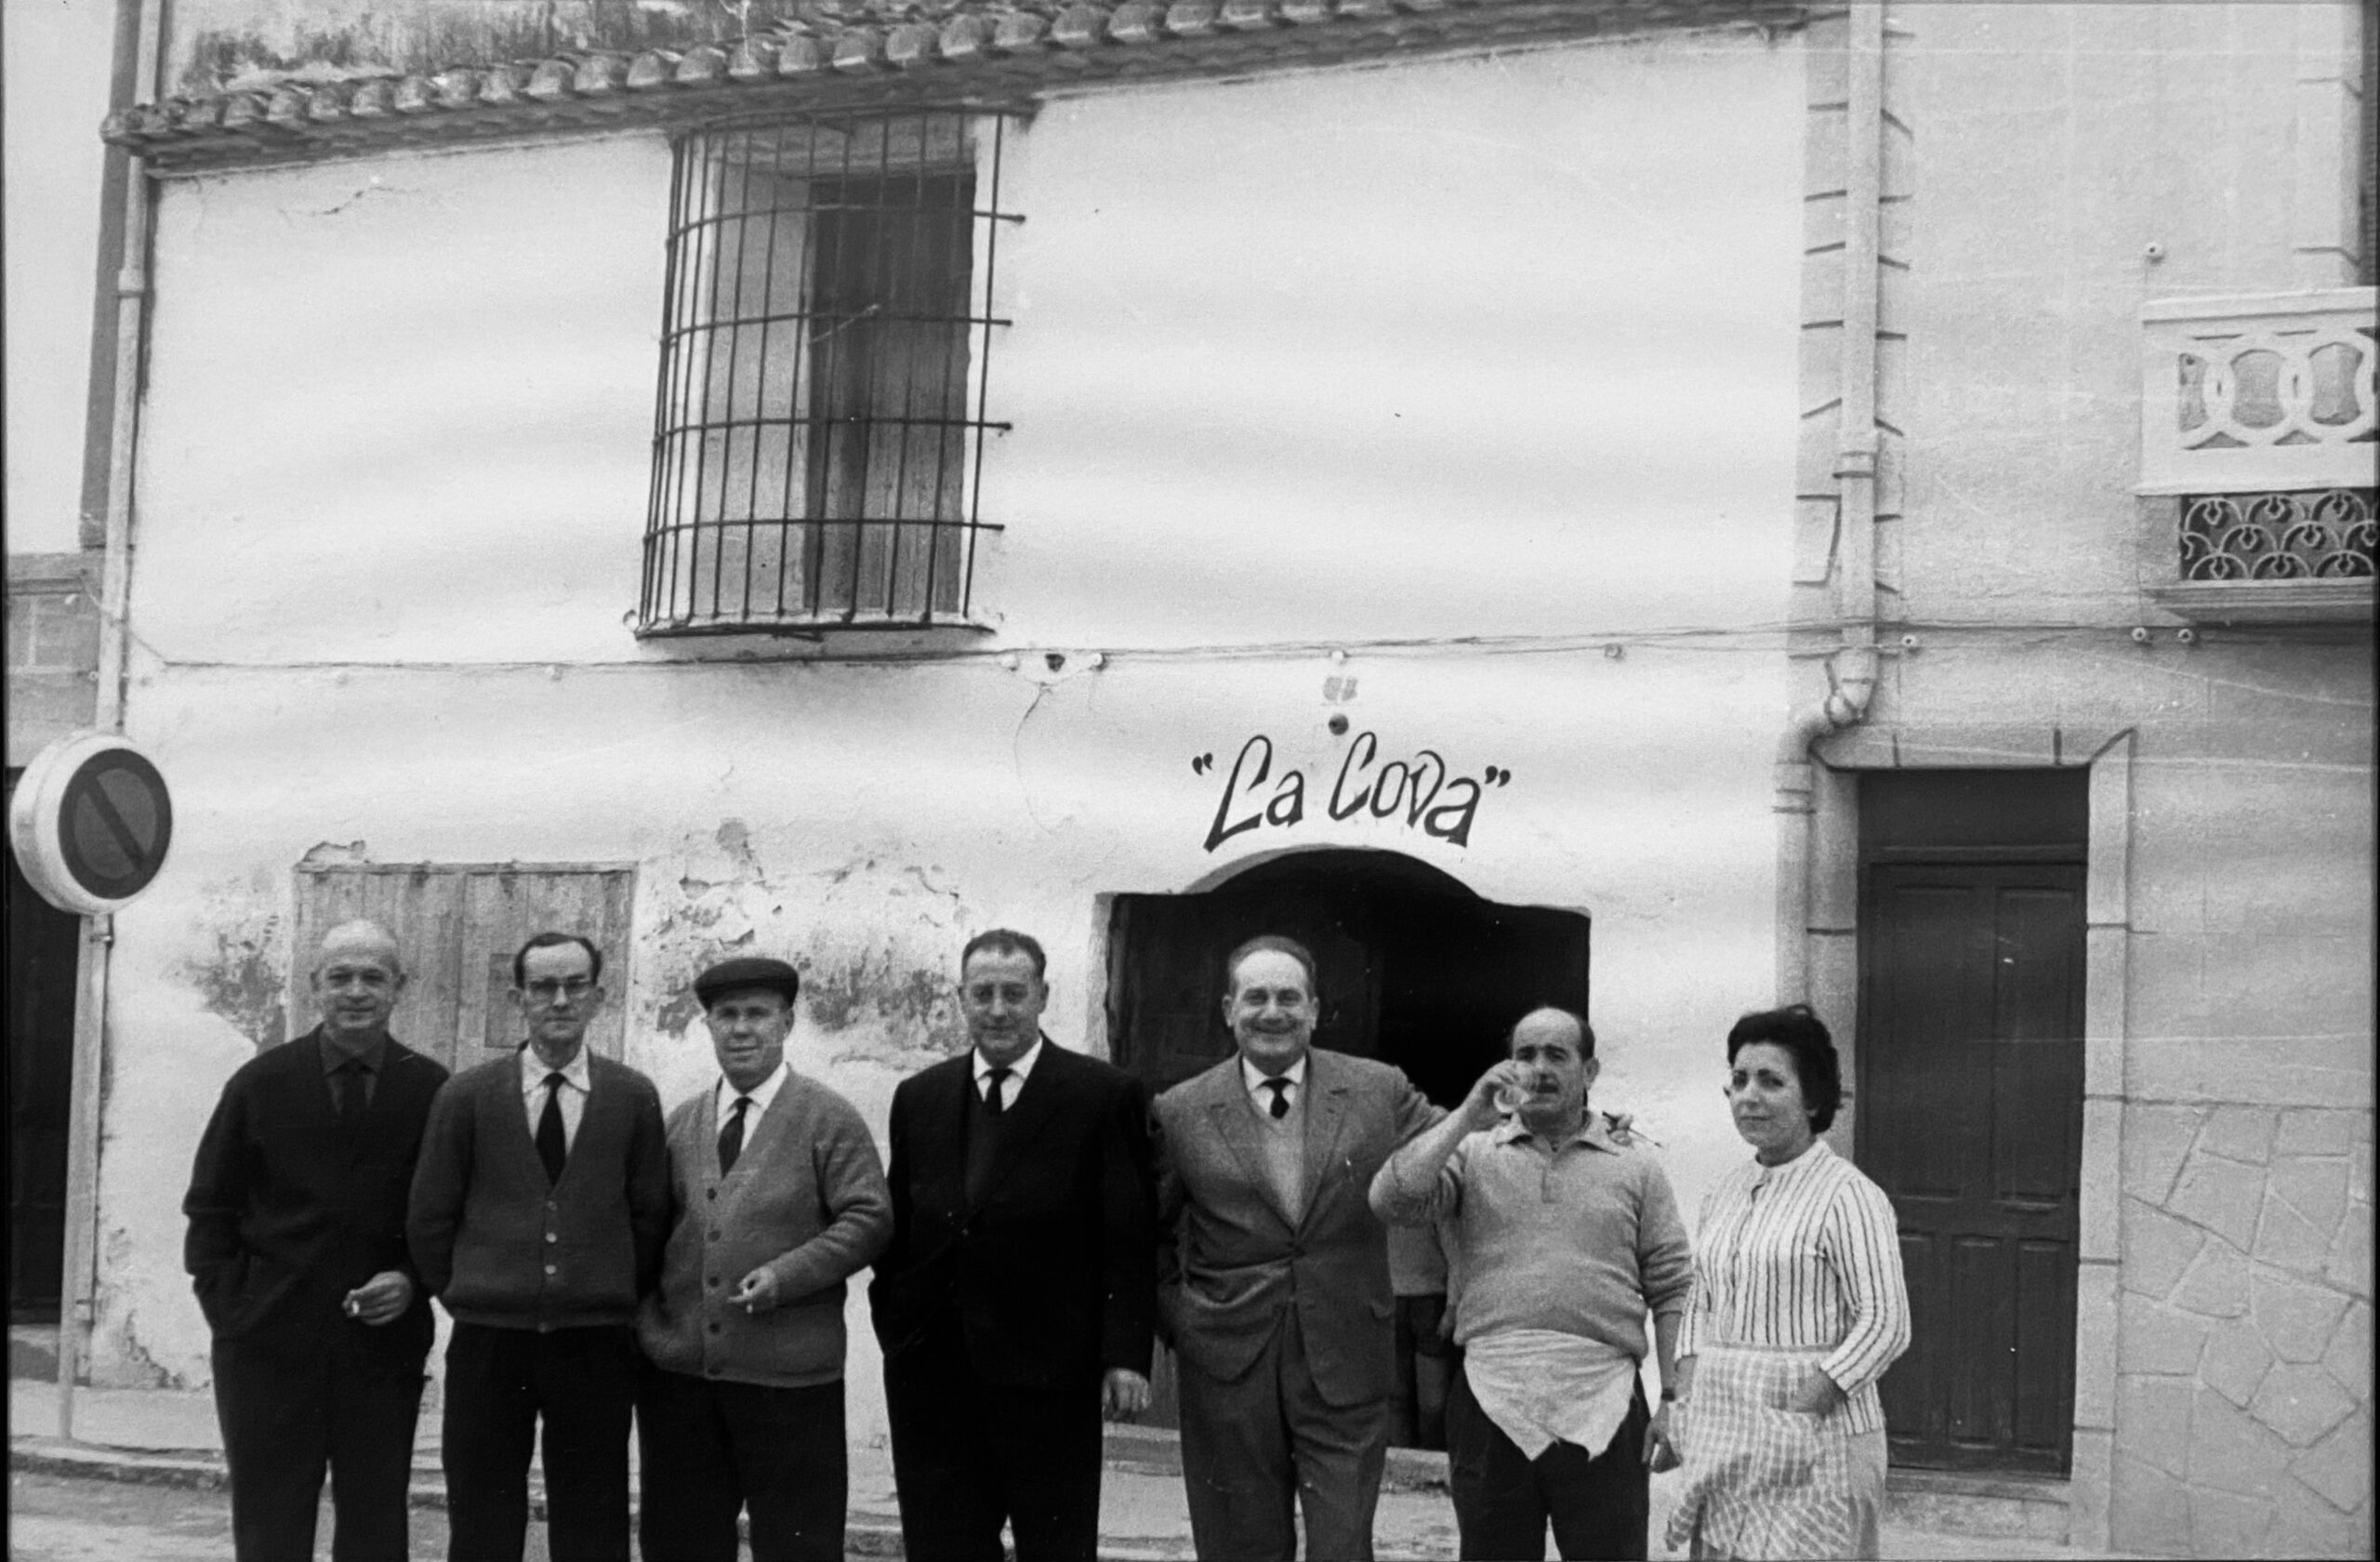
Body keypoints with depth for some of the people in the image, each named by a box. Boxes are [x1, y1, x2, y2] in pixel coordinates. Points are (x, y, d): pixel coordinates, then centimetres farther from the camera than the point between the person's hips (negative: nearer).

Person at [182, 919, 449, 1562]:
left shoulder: (433, 1091, 1)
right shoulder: (259, 1083, 2)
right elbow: (210, 1207, 7)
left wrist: (412, 1280, -9)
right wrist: (229, 1307, -3)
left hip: (385, 1343, 0)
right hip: (266, 1342, 0)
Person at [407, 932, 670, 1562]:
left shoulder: (633, 1098, 2)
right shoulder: (466, 1096, 2)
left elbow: (650, 1217, 7)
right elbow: (429, 1219, 6)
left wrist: (618, 1302, 5)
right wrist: (470, 1299, 6)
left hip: (595, 1345, 0)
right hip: (487, 1344, 0)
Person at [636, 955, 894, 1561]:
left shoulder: (828, 1120, -1)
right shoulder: (681, 1123, 13)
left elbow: (869, 1218, -7)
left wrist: (787, 1274, -18)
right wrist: (648, 1315, 2)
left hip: (787, 1374, -4)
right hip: (678, 1369, 5)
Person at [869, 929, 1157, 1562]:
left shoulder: (1105, 1095, -2)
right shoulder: (918, 1098, 11)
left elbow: (1129, 1241, -5)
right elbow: (897, 1228, 15)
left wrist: (1125, 1355, -11)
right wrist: (892, 1322, 6)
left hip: (1048, 1379, -4)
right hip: (931, 1375, 4)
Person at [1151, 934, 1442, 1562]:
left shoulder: (1381, 1092, 2)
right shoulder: (1180, 1112, 2)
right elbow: (1149, 1233, 11)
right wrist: (1176, 1321, 4)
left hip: (1348, 1365, 0)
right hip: (1227, 1366, 0)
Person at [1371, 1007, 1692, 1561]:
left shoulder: (1636, 1171, 11)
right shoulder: (1473, 1155, 11)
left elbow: (1672, 1291, 7)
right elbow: (1392, 1199, -6)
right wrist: (1469, 1115, -6)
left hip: (1603, 1410, -1)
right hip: (1491, 1405, 1)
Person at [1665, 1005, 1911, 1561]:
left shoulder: (1848, 1196, -8)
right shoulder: (1723, 1196, 14)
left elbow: (1885, 1323, -13)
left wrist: (1800, 1406, -18)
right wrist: (1686, 1396, 6)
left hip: (1813, 1436, -6)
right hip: (1723, 1440, 6)